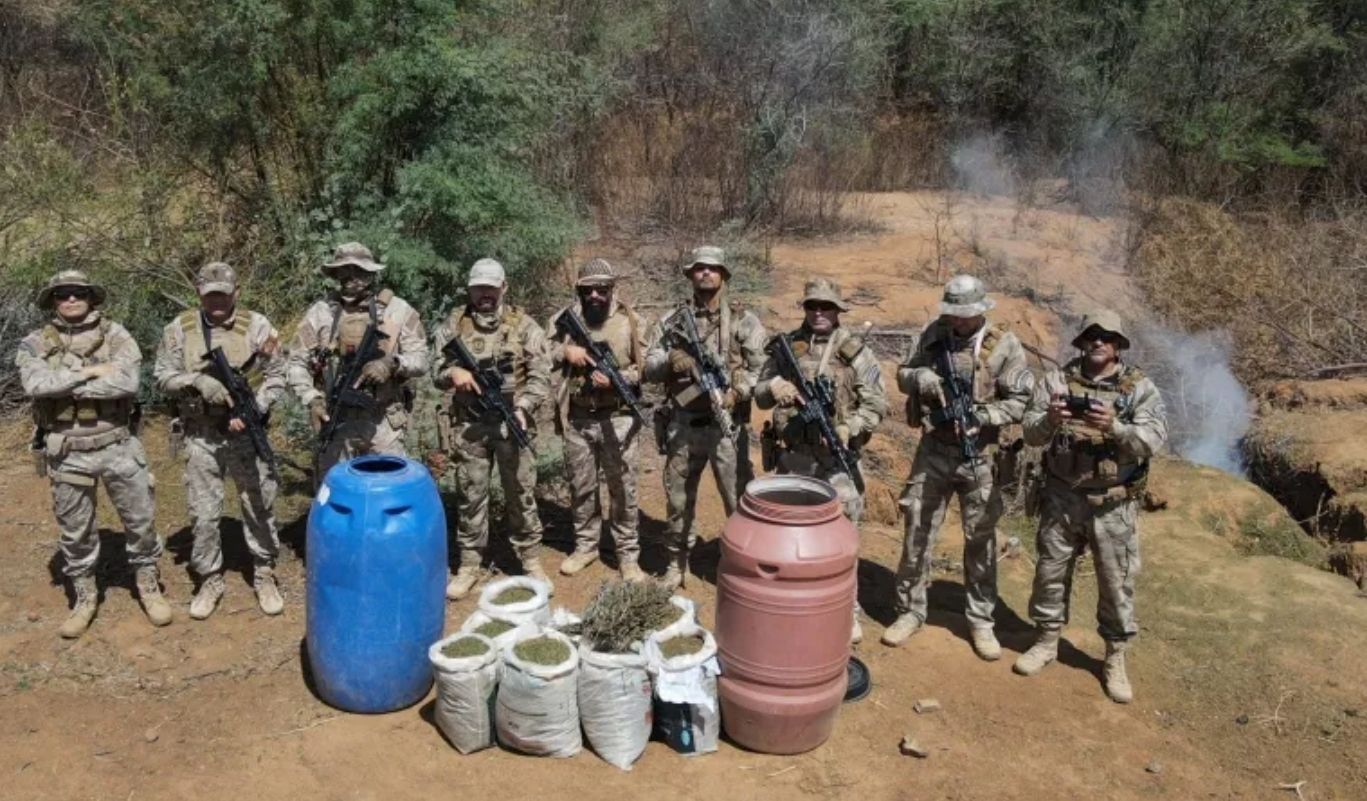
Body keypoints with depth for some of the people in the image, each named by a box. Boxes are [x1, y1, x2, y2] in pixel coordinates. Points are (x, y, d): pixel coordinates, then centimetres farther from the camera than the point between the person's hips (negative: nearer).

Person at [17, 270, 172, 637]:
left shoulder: (115, 334, -3)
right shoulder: (35, 344, 1)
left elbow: (127, 382, -19)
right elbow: (35, 384, -19)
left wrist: (66, 384, -15)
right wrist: (88, 372, -18)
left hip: (118, 446, -1)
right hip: (67, 453, 1)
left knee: (139, 521, 8)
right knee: (75, 531, 12)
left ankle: (149, 587, 27)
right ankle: (84, 597, 29)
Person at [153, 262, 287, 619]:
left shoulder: (257, 326, -5)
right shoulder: (179, 329, 0)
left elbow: (276, 376, -4)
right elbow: (163, 376, 1)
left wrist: (252, 409, -17)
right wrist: (197, 381, -17)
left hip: (247, 434, -1)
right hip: (201, 437, 1)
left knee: (259, 508, 9)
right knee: (204, 513, 8)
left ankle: (264, 576, 25)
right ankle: (210, 581, 24)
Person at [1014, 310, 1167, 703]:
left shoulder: (1140, 387, -3)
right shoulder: (1057, 379, 0)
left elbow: (1153, 439, -15)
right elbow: (1031, 433, -5)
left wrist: (1114, 427, -32)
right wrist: (1050, 419, -27)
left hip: (1113, 505, -1)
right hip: (1061, 497, 2)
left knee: (1116, 582, 7)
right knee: (1051, 572, 12)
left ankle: (1115, 659, 24)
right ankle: (1047, 641, 31)